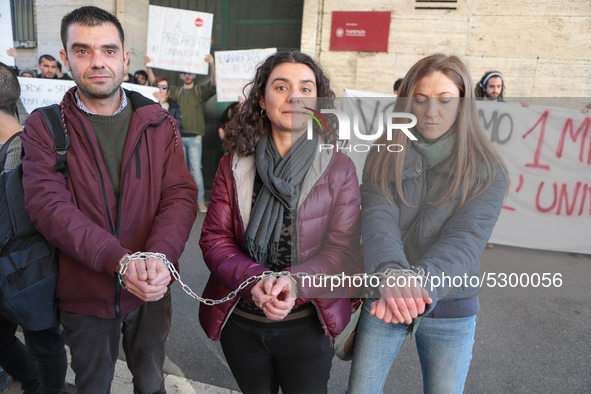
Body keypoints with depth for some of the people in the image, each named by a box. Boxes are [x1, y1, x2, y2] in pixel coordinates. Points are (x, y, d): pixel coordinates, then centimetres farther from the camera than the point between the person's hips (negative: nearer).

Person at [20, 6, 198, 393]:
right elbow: (50, 206, -18)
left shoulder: (159, 122, -2)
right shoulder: (43, 127, -6)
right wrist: (121, 261, -31)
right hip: (84, 294, -1)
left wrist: (160, 256, -28)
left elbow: (181, 195, -10)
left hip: (152, 290, 1)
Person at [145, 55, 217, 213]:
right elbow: (155, 83, 18)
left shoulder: (200, 91, 8)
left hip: (194, 137, -3)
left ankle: (200, 200, 2)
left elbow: (213, 85, -10)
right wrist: (148, 67, 5)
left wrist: (212, 66, -25)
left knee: (195, 169, -6)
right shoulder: (175, 91, 17)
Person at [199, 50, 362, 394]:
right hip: (240, 322, 2)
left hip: (307, 325, -1)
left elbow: (343, 248, -11)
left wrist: (294, 282, -28)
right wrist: (255, 280, -24)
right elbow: (214, 239, -6)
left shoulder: (339, 168, -7)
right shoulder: (234, 165, -3)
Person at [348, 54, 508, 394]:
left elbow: (465, 240, -21)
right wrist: (390, 274, -41)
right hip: (382, 300, 1)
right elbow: (377, 220, -21)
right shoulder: (384, 158, -5)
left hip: (451, 312, 0)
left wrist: (420, 280, -40)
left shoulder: (488, 172, -8)